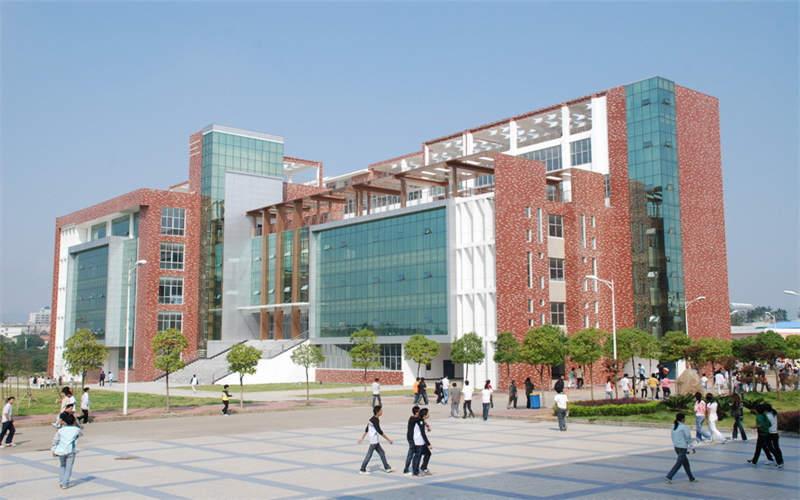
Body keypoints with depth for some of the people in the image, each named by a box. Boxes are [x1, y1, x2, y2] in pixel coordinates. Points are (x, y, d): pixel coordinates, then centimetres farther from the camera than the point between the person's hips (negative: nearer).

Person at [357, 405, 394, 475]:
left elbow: (366, 430, 15)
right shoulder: (375, 420, -19)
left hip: (376, 441, 10)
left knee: (382, 453, 14)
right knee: (369, 455, -4)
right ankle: (362, 470, 2)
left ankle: (387, 467, 21)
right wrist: (388, 439, -18)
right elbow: (379, 431, -21)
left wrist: (362, 438, 20)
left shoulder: (372, 419, 10)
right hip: (374, 441, -10)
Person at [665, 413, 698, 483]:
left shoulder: (674, 426, 9)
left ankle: (691, 478, 27)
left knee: (685, 462, 18)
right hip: (682, 447, -8)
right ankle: (669, 476, -11)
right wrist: (692, 448, -1)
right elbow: (688, 438, -10)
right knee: (679, 463, -4)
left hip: (676, 447, 8)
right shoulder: (684, 427, -14)